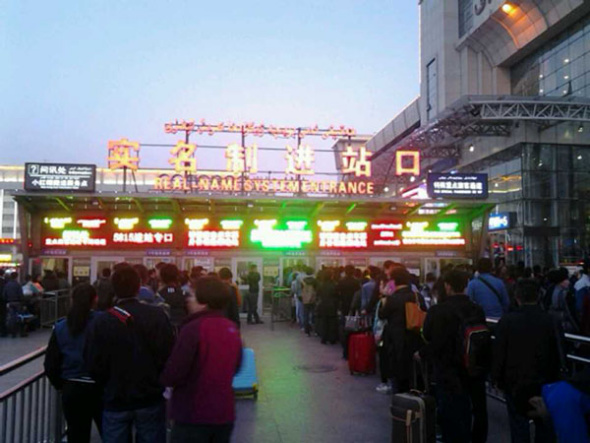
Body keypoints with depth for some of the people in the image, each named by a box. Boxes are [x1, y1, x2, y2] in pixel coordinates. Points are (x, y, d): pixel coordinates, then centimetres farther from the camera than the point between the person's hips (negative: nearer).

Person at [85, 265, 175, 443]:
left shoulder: (101, 322, -11)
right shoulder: (158, 316, -12)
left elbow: (93, 366, -8)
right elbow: (169, 357, -13)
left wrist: (109, 386, 11)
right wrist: (157, 382, 6)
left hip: (115, 401, 0)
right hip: (151, 399, 0)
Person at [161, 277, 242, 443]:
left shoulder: (193, 329, -19)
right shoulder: (232, 329, 2)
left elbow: (172, 375, -20)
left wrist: (160, 378, 0)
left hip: (193, 416, -6)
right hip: (225, 414, 6)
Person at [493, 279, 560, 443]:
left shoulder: (507, 321, -14)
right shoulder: (548, 320, -9)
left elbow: (499, 354, -10)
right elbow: (556, 354, -2)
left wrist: (497, 378, 3)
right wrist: (553, 378, 12)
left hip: (515, 382, -2)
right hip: (544, 383, 2)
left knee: (519, 424, 8)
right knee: (544, 423, 16)